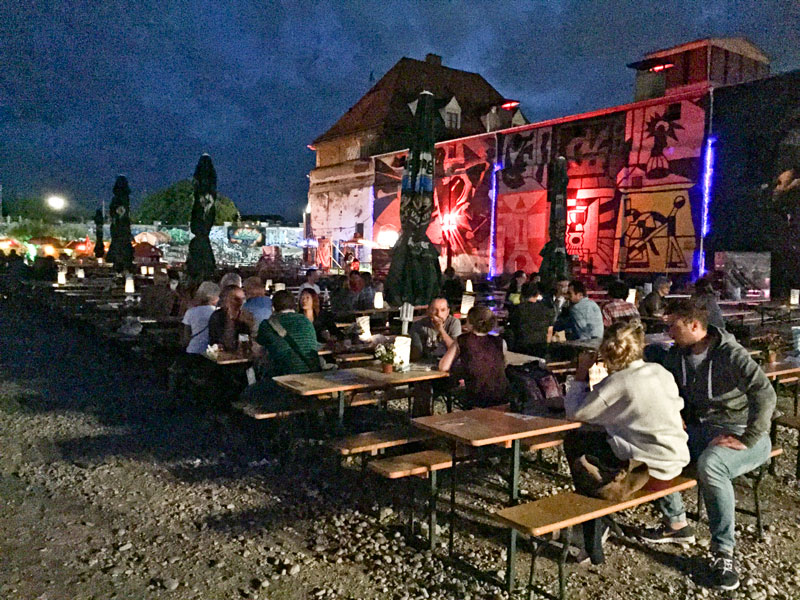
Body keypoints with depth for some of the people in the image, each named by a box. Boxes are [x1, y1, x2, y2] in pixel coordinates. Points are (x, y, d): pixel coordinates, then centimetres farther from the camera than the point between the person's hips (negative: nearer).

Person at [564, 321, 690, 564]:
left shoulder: (617, 382, -16)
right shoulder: (660, 371, 5)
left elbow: (574, 412, -12)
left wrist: (582, 373, -1)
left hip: (648, 469, -8)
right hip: (676, 462, 8)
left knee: (573, 442, 7)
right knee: (596, 438, 22)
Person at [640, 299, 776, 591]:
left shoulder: (731, 355, -19)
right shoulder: (678, 354, 5)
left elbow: (765, 394, -31)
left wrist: (746, 440, -32)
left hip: (740, 433, -8)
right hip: (700, 430, 8)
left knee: (709, 464, -37)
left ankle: (723, 552, -21)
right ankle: (676, 524, 9)